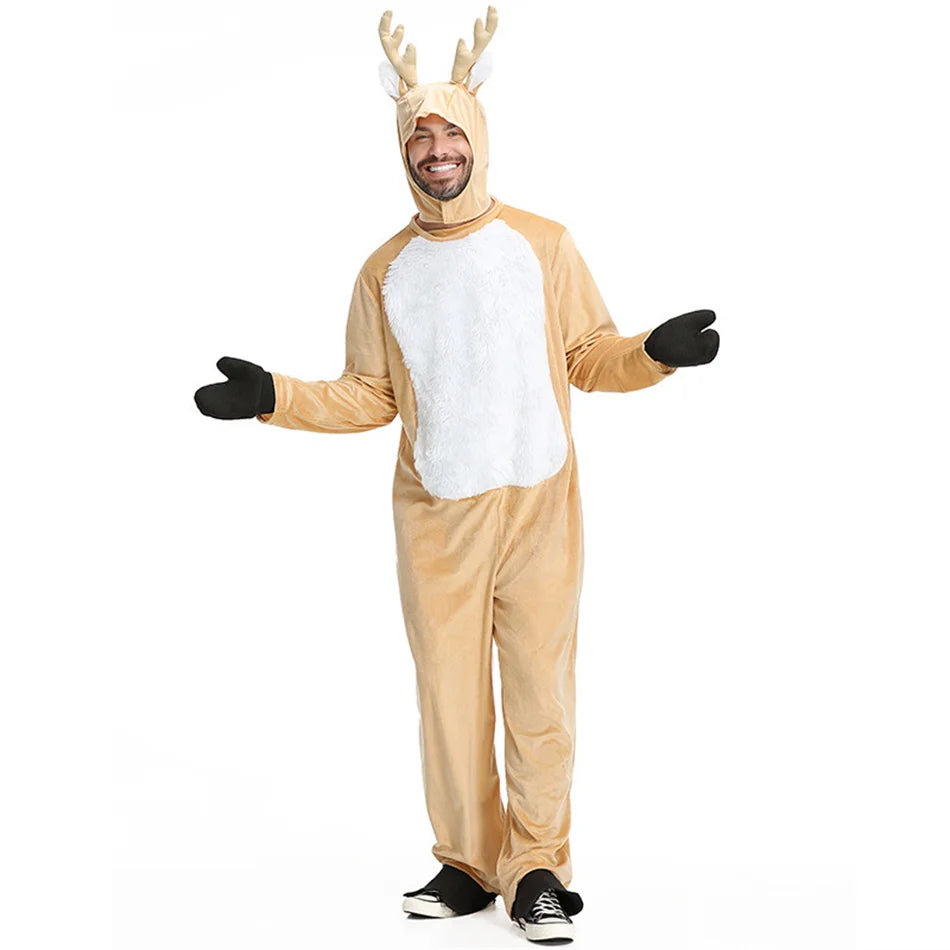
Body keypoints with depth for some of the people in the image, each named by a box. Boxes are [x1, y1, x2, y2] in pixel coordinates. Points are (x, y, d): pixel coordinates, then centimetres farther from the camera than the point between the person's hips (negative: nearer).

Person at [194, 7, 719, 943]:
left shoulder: (542, 243, 5)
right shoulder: (385, 268, 10)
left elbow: (590, 356, 8)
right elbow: (368, 396, 12)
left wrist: (655, 351, -12)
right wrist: (274, 396, 0)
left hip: (539, 504, -2)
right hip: (435, 514, 2)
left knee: (541, 688, -2)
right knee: (447, 690, 4)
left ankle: (537, 869, 10)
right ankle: (466, 865, 18)